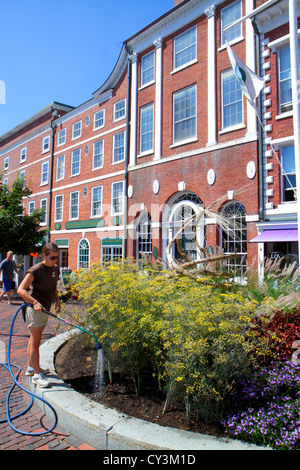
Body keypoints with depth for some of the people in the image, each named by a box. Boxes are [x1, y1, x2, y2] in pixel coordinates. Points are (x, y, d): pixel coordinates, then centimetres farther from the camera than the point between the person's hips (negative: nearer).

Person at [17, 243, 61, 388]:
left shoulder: (55, 269, 6)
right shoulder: (35, 270, -18)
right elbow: (21, 290, -23)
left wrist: (57, 300, 9)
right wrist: (35, 302, -35)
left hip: (45, 309, 8)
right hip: (34, 309, -8)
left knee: (34, 339, 20)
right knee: (35, 342, -2)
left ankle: (31, 367, 33)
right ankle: (37, 374, 6)